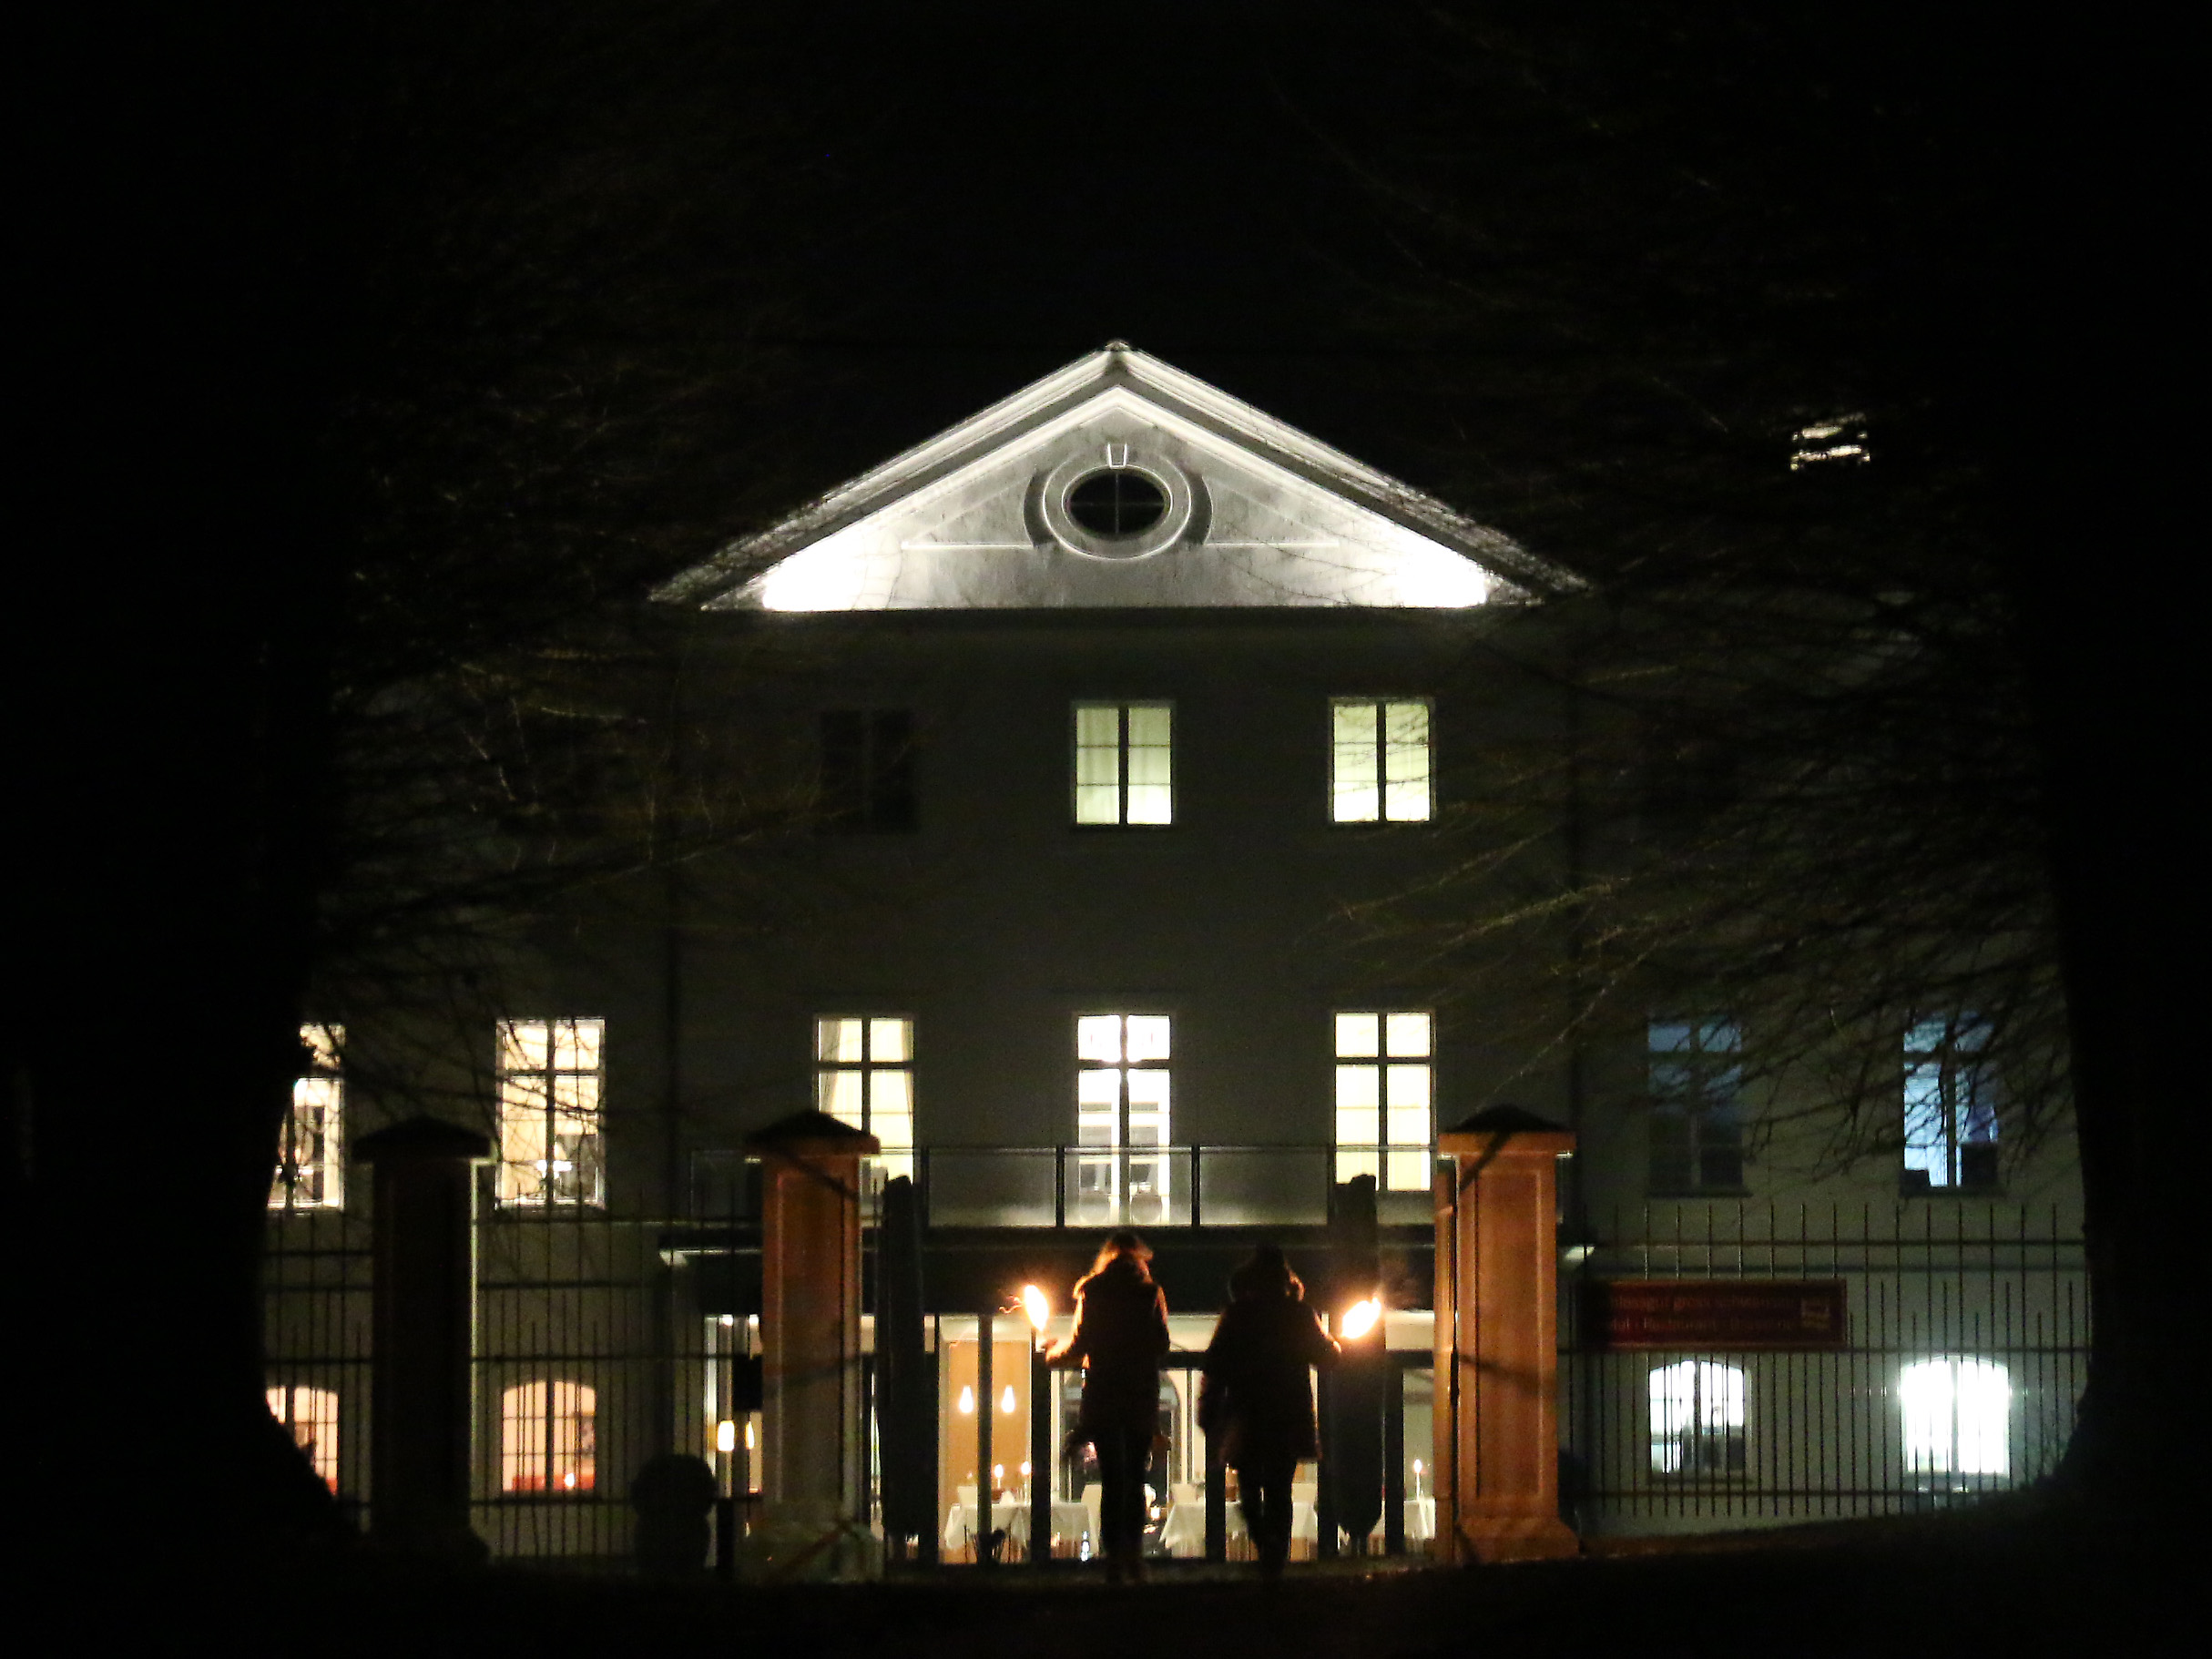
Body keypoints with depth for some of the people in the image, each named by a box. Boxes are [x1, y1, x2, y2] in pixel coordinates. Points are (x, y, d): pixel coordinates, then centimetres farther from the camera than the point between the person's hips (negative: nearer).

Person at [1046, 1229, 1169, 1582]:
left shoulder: (1093, 1291, 0)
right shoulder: (1149, 1292, 2)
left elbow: (1081, 1341, -3)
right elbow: (1162, 1344, 2)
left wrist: (1053, 1354, 16)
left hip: (1103, 1392, -1)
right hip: (1142, 1394, 1)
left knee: (1112, 1477, 0)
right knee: (1135, 1476, 10)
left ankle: (1115, 1555, -9)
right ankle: (1134, 1551, -1)